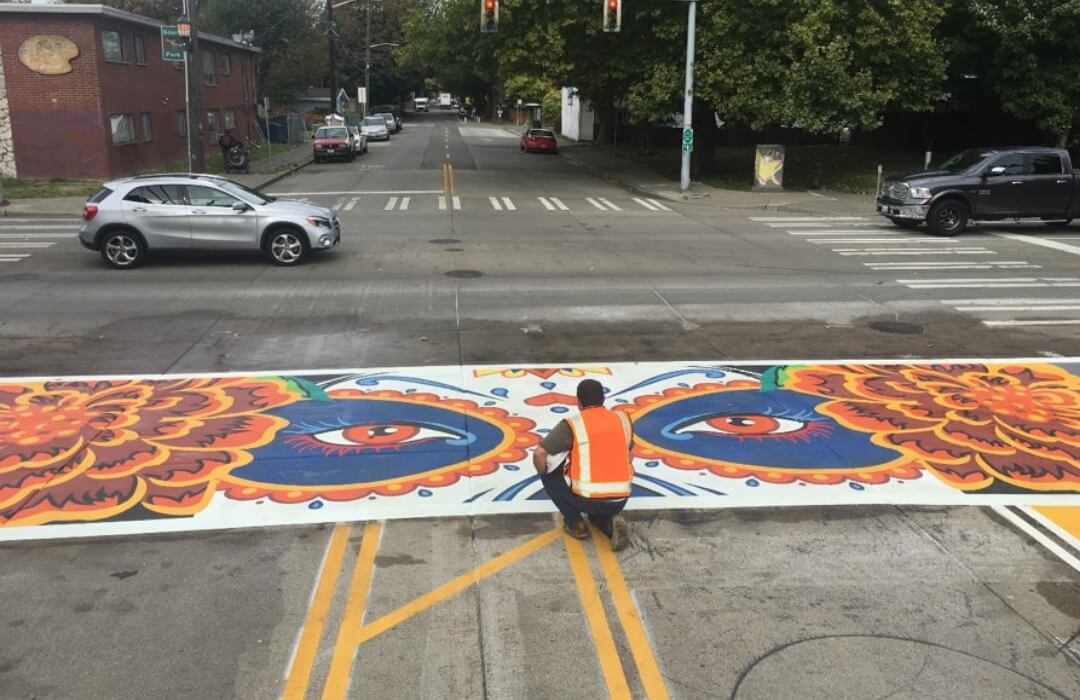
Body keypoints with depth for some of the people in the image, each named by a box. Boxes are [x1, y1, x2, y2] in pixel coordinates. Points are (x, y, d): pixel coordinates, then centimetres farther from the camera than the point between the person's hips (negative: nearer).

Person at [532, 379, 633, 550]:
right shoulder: (623, 420, 9)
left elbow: (539, 454, -12)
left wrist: (544, 475, 9)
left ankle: (575, 523, 14)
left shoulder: (572, 425, -4)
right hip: (620, 501, 5)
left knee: (549, 471, 19)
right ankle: (611, 522, 6)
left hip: (587, 500, -4)